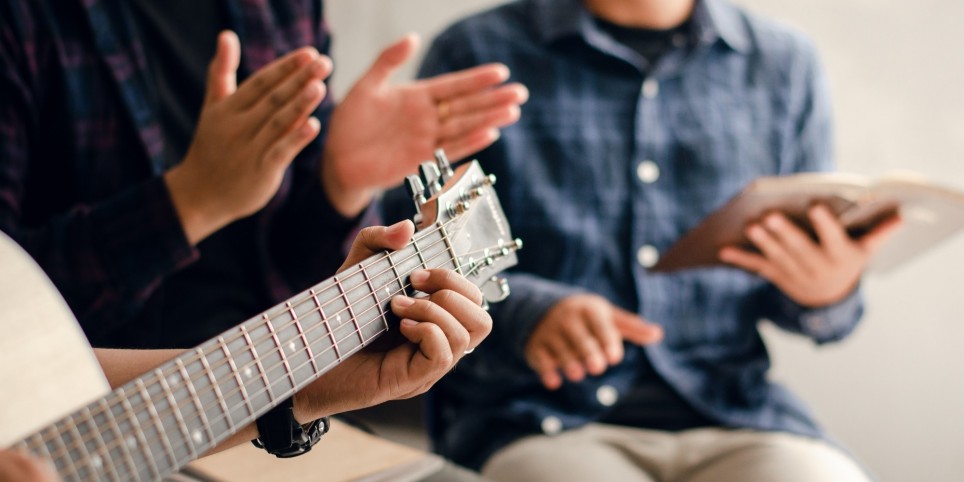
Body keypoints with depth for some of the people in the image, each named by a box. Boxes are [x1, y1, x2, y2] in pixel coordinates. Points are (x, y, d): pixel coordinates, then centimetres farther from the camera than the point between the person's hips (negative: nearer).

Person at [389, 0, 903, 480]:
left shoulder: (785, 63, 14)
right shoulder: (473, 54, 3)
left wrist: (829, 295, -6)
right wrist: (524, 313, -21)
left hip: (733, 414, 4)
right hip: (537, 418, -3)